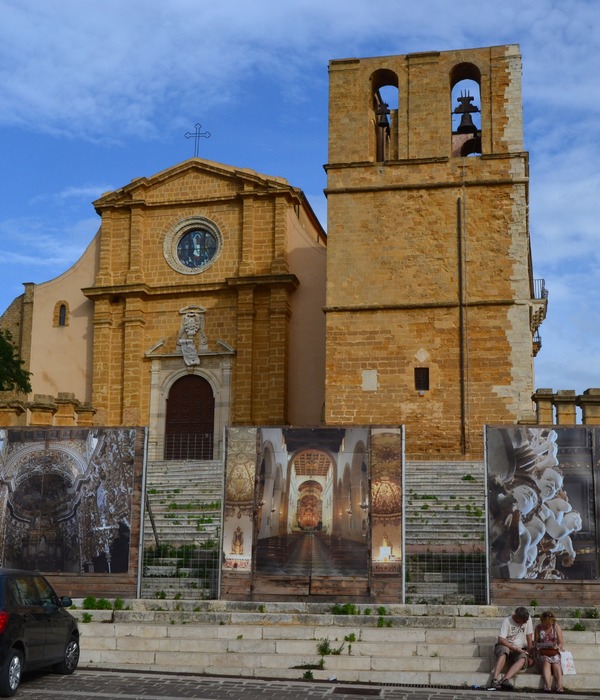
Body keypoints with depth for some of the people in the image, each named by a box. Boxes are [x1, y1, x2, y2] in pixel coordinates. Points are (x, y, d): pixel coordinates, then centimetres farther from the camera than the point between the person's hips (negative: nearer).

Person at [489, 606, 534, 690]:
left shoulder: (527, 619, -5)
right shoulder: (507, 621, -15)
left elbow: (529, 638, -2)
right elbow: (501, 640, -19)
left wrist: (530, 656, -5)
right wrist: (515, 649, -24)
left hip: (520, 649, 3)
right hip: (505, 646, -3)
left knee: (523, 659, -31)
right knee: (504, 651, -38)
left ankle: (505, 680, -47)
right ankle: (495, 680, -47)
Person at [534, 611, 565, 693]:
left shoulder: (556, 627, 6)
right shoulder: (538, 627, 6)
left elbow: (561, 642, 5)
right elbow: (535, 642, 10)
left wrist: (557, 647, -16)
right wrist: (538, 646, -13)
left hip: (554, 652, 1)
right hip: (542, 652, -1)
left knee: (556, 664, -29)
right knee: (546, 663, -32)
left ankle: (560, 687, -46)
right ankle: (548, 686, -50)